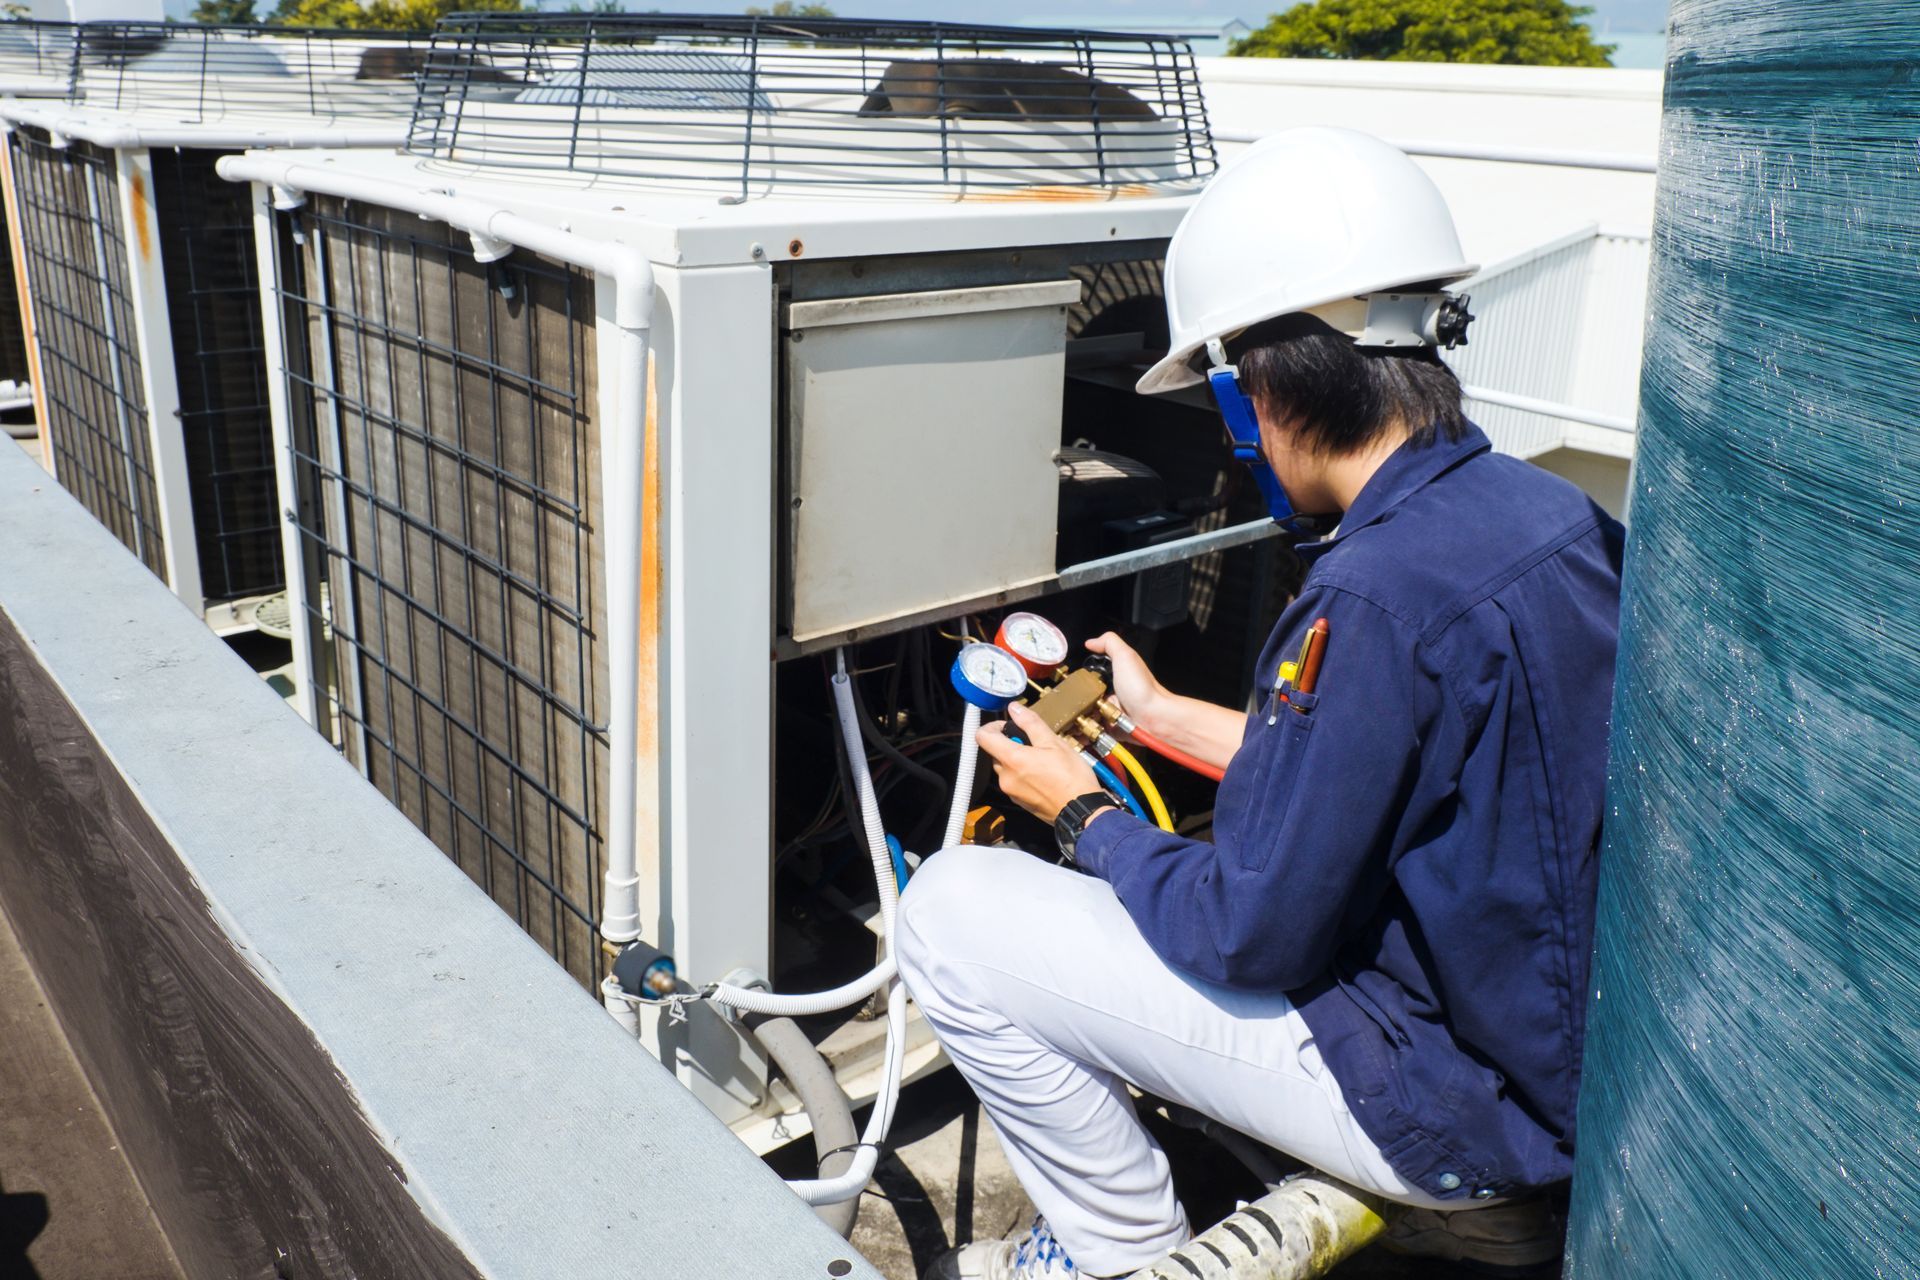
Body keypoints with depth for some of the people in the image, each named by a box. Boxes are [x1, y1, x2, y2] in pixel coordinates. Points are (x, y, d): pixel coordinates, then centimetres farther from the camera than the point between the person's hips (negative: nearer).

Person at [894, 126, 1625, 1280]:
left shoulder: (1375, 599, -29)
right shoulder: (1553, 510, -1)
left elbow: (1248, 934, -22)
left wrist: (1081, 814, -4)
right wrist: (1166, 715, 18)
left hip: (1453, 1088, -9)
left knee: (951, 912, -7)